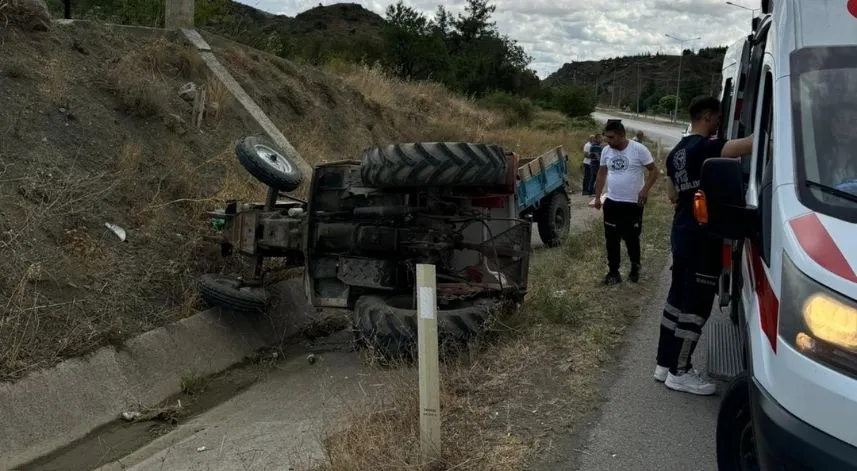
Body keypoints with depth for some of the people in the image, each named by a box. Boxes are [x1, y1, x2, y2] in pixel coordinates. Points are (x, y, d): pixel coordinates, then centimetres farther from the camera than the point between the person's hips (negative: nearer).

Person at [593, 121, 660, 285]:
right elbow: (602, 174, 13)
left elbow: (654, 171, -9)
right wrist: (597, 196, 9)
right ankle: (613, 272, 15)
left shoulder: (638, 149, -13)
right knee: (611, 239, 5)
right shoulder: (606, 151, 2)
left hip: (633, 204, -4)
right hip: (611, 203, 4)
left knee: (631, 238, 6)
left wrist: (645, 190, -22)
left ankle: (635, 267, 28)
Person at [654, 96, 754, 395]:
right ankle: (679, 373, 4)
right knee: (696, 306, -3)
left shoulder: (677, 152, 15)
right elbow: (748, 145, -31)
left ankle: (665, 364, 21)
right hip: (701, 237, -10)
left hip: (682, 232, 10)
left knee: (678, 299, 14)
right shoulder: (704, 147, -15)